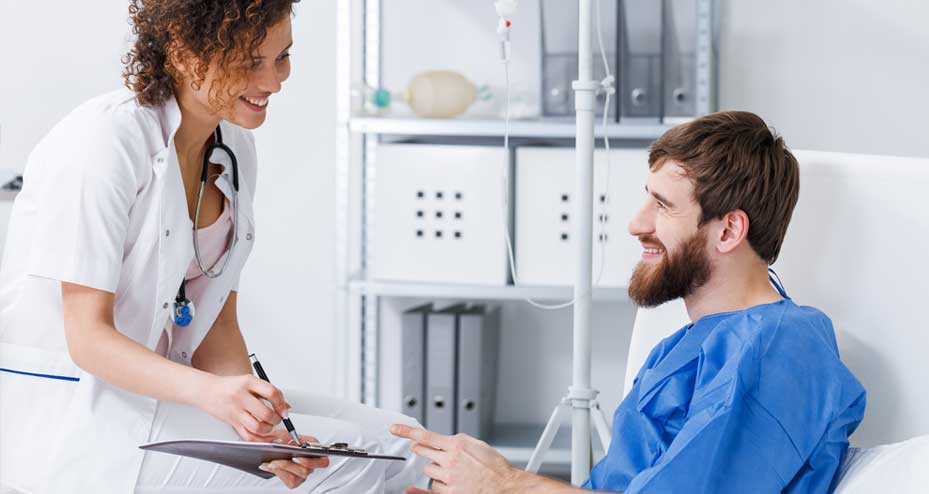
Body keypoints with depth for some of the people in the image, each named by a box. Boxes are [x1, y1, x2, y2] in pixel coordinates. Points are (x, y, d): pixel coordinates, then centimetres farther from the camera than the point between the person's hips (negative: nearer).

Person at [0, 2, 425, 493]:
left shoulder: (234, 151, 7)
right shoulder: (103, 140, -17)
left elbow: (217, 324, 5)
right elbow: (88, 336, -20)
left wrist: (256, 419, -15)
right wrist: (210, 392, -36)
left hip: (161, 390, 8)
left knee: (396, 445, -8)